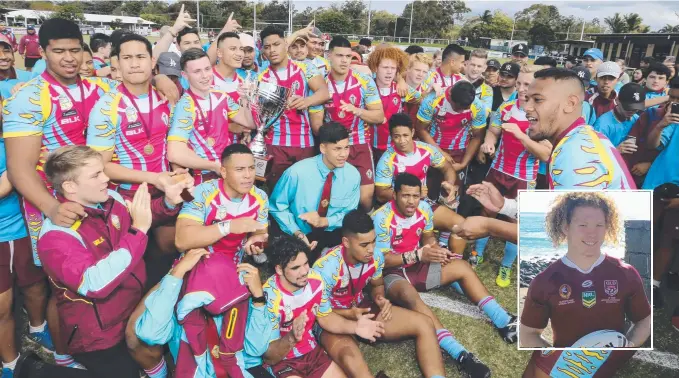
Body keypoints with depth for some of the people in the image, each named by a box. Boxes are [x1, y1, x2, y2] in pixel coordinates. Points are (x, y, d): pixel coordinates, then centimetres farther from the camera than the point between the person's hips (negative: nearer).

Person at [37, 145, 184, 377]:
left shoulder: (111, 199, -5)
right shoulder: (56, 234, -24)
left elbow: (144, 217, 17)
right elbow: (95, 284, -38)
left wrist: (168, 202, -6)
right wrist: (138, 230, -38)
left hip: (136, 311, 7)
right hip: (99, 336, -7)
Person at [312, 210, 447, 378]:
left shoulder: (375, 257, -12)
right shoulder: (325, 268, -29)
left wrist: (380, 299, -14)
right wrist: (348, 314, -30)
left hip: (361, 308, 6)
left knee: (423, 324, -8)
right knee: (348, 355, -41)